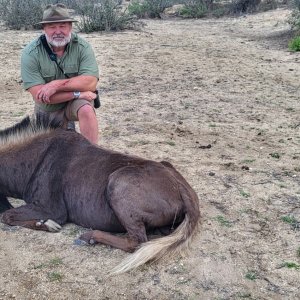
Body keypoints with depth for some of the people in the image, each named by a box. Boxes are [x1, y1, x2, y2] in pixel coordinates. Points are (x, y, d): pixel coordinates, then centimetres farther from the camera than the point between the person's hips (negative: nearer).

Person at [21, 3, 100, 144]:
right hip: (47, 111, 2)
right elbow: (38, 95, -25)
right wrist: (77, 93, -29)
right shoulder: (30, 53, -19)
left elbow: (91, 82, -26)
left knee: (87, 110, -34)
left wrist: (57, 84, -34)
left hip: (76, 102, -1)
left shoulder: (82, 46, -17)